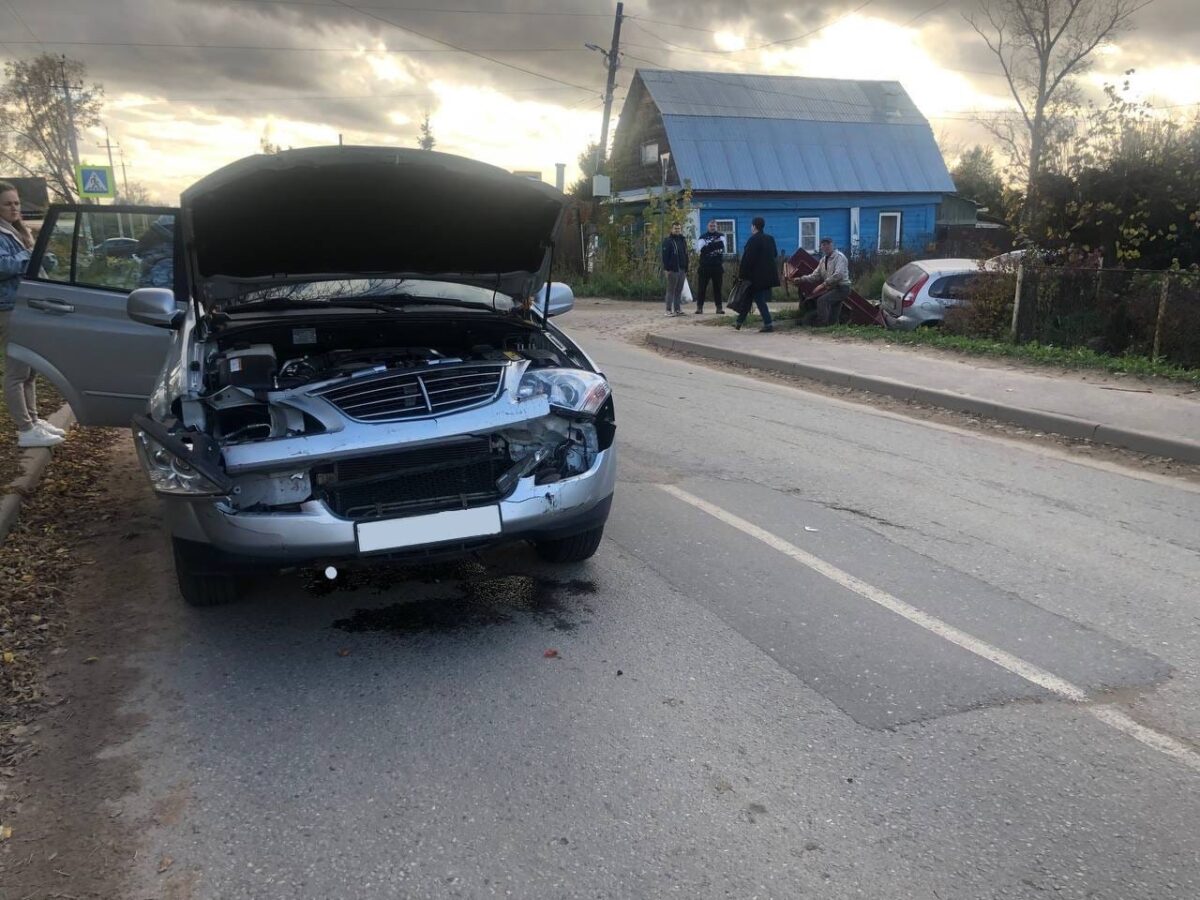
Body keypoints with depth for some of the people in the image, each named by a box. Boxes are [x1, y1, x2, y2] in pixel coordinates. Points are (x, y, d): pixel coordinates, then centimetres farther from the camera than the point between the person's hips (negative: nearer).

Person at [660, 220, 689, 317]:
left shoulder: (683, 241, 17)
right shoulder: (667, 240, -3)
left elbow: (686, 256, 21)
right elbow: (665, 256, -10)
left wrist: (686, 269, 16)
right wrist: (666, 268, -17)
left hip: (682, 270, 6)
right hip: (672, 270, -6)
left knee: (679, 291, 8)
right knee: (671, 290, -4)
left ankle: (677, 309, 12)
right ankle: (669, 310, -1)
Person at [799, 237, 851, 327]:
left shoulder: (839, 257, -12)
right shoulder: (823, 260, 14)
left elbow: (838, 275, -25)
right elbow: (815, 275, 10)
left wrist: (823, 284, -27)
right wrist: (801, 279, -6)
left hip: (841, 288, -9)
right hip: (830, 288, 9)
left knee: (822, 300, -26)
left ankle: (822, 325, -23)